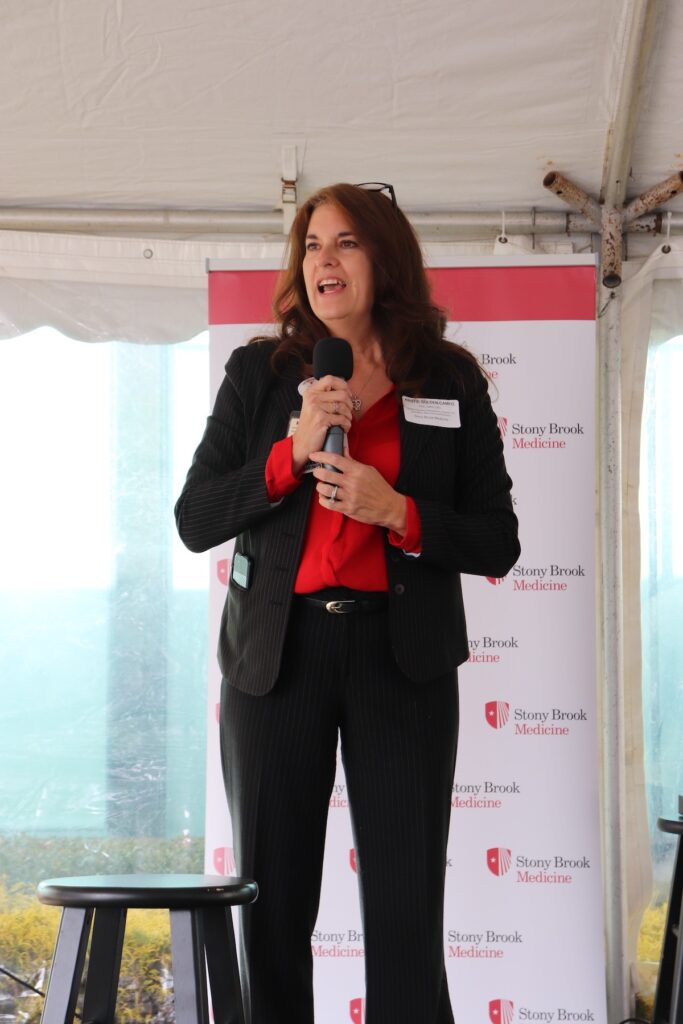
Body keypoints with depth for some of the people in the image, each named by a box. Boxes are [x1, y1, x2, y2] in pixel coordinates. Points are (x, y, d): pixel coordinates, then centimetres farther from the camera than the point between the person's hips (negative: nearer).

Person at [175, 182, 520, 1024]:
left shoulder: (451, 381, 6)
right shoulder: (258, 373, 7)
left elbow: (496, 544, 5)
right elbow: (194, 519, 2)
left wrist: (396, 511, -12)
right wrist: (293, 449, -11)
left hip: (401, 658, -1)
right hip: (278, 652, 1)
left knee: (407, 908, -2)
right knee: (272, 905, 4)